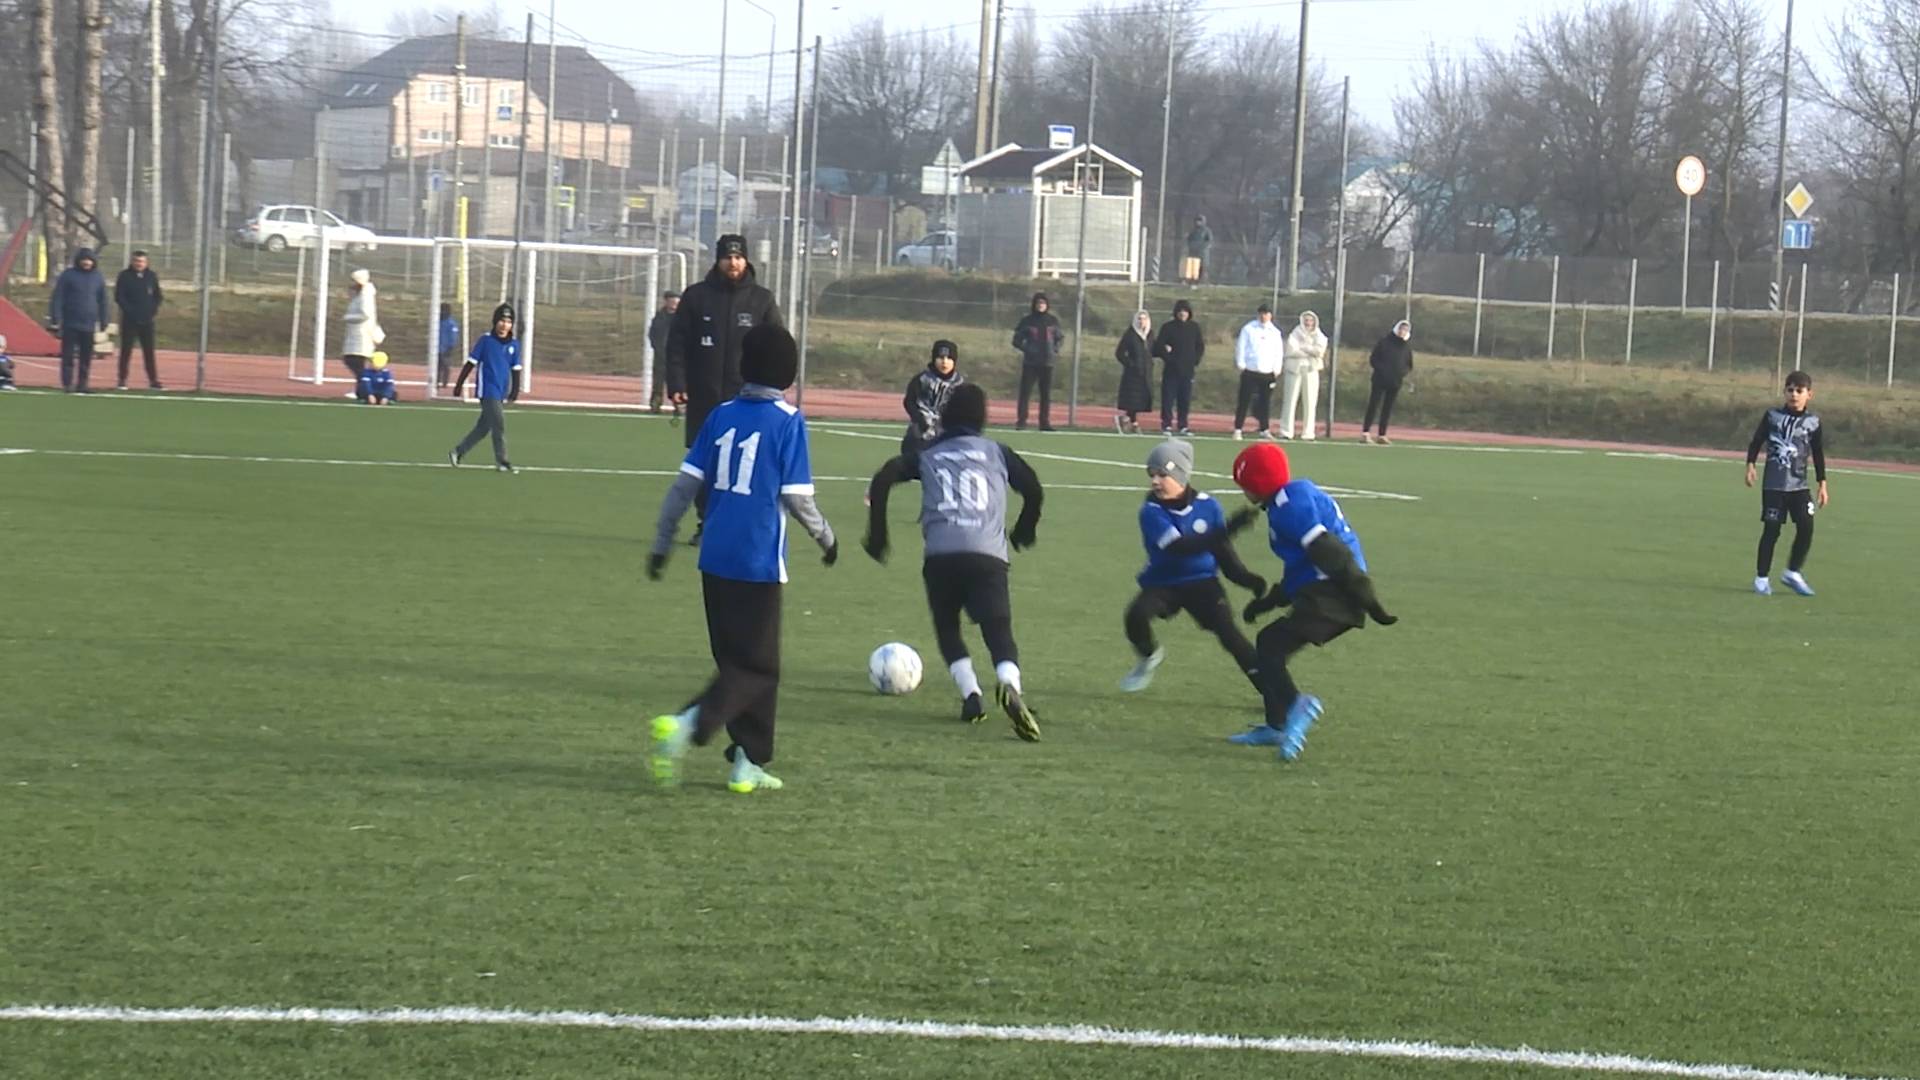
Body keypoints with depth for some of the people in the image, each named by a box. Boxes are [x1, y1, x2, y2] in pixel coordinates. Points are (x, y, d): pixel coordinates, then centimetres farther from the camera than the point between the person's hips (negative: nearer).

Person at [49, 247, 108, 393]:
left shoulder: (98, 277, 8)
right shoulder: (68, 275, -4)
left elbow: (103, 301, 13)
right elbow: (57, 298, -6)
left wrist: (103, 321, 9)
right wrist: (55, 319, -13)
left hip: (89, 325, 3)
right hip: (70, 324, -3)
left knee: (86, 358, 5)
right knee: (68, 356, -3)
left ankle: (82, 385, 11)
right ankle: (67, 384, 0)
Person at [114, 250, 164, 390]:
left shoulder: (151, 276, 7)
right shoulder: (125, 276, -3)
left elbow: (158, 296, 12)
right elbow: (119, 296, -6)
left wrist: (154, 311, -2)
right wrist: (129, 310, -15)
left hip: (147, 321, 3)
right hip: (129, 320, -3)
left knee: (149, 351, 5)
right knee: (126, 351, 0)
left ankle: (153, 381, 8)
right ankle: (122, 380, 4)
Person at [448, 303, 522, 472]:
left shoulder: (514, 345, 7)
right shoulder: (485, 340, -7)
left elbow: (516, 370, 13)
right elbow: (470, 363, -3)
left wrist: (514, 392, 5)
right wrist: (459, 385, -3)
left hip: (501, 393, 5)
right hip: (487, 390, -5)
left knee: (483, 427, 9)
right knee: (499, 423, -12)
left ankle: (457, 452, 22)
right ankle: (501, 461, -4)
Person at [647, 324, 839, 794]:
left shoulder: (722, 415, 6)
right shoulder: (788, 421, -8)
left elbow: (684, 485, 5)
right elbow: (797, 497, -9)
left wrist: (661, 544, 14)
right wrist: (826, 538, 9)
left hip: (715, 561, 6)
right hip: (759, 563, -6)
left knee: (735, 660, 16)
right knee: (757, 667, 1)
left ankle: (749, 761, 17)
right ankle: (687, 724, -21)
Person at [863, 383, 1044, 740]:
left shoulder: (928, 455, 21)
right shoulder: (996, 452, 20)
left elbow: (883, 479, 8)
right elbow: (1033, 489, 15)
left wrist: (877, 535, 16)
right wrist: (1023, 532, 34)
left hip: (940, 556, 1)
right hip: (988, 554, -1)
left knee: (947, 627, 21)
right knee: (999, 632, -4)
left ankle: (971, 695, 2)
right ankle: (1009, 686, -36)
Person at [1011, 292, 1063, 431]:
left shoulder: (1052, 321, 6)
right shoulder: (1027, 321, 1)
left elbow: (1060, 338, 15)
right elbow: (1017, 340, 4)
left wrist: (1056, 349, -3)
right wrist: (1026, 349, -12)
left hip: (1047, 363, 2)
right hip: (1030, 363, -2)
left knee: (1047, 395, 4)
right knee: (1025, 392, -6)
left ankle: (1045, 422, 10)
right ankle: (1021, 421, -5)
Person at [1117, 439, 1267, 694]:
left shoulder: (1208, 506, -9)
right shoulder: (1152, 512, -18)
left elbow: (1223, 550, 2)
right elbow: (1178, 548, -33)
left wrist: (1244, 577, -16)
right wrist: (1227, 530, -42)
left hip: (1202, 581, 1)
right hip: (1162, 583, -1)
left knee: (1227, 630, -18)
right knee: (1136, 615, -27)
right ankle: (1148, 657, 7)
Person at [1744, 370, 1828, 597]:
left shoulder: (1813, 422, 5)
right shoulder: (1773, 415, 0)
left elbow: (1818, 455, 10)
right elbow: (1756, 441, 5)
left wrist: (1822, 484, 8)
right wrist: (1750, 465, -6)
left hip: (1799, 485, 2)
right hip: (1773, 484, -2)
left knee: (1806, 527, -9)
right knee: (1771, 530, -1)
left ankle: (1793, 573, 7)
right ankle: (1761, 578, 9)